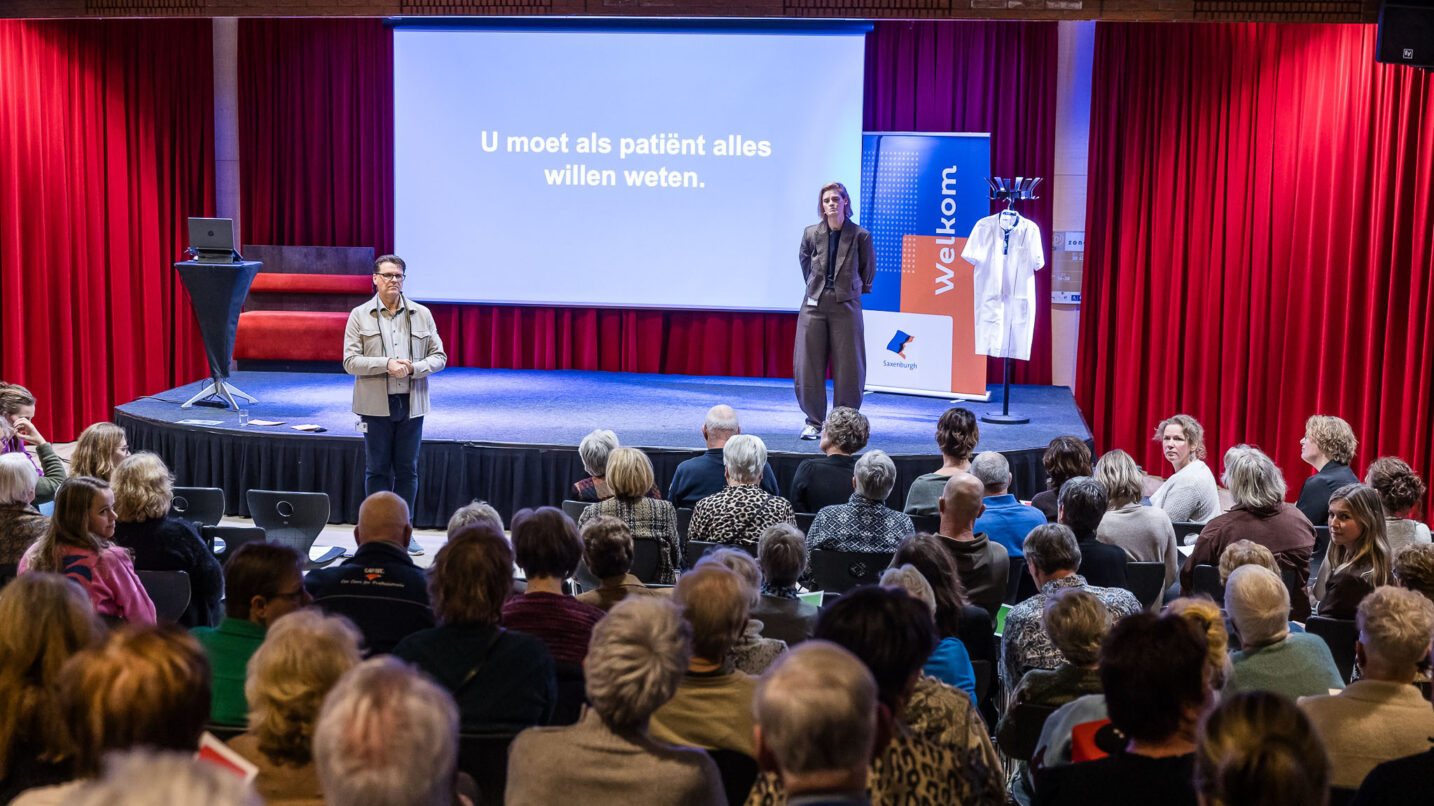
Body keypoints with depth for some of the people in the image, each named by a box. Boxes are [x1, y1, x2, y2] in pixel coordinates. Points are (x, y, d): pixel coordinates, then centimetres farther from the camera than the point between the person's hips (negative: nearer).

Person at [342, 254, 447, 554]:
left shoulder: (422, 315, 8)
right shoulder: (360, 316, 2)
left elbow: (439, 356, 7)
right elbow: (350, 361, -4)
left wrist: (415, 367, -12)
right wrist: (386, 364, -17)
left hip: (411, 404, 2)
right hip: (376, 405, -2)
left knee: (407, 470, 5)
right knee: (378, 470, 3)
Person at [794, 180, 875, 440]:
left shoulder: (860, 236, -5)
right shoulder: (811, 233, 1)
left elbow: (868, 270, 10)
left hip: (846, 305, -2)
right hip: (815, 304, 2)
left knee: (848, 367, 0)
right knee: (808, 365, 2)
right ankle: (814, 421, 14)